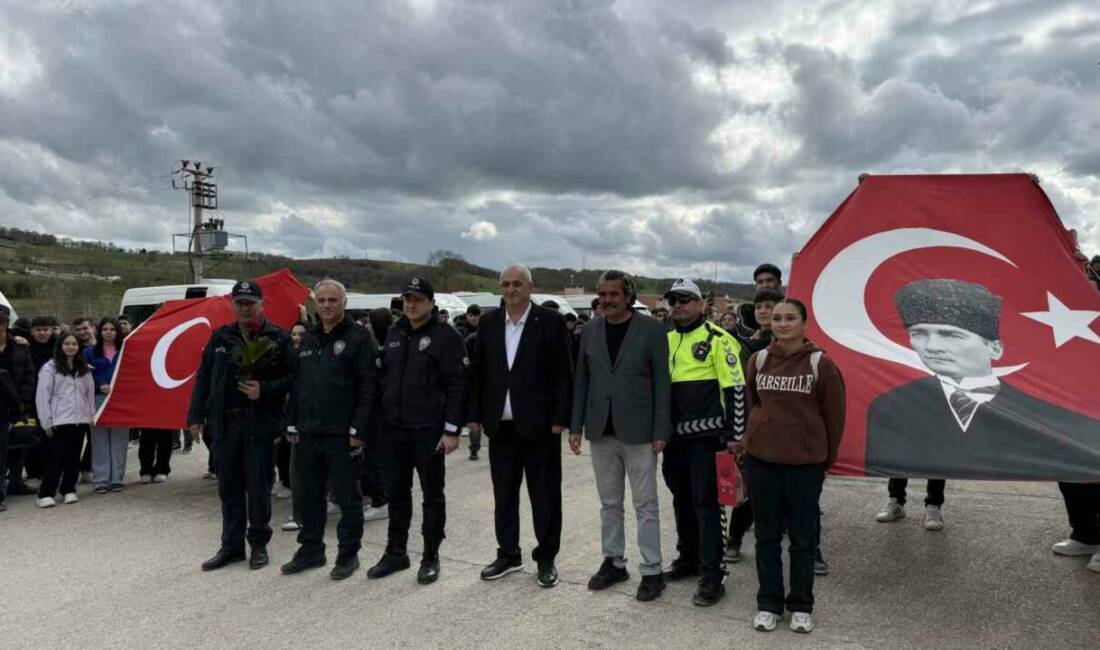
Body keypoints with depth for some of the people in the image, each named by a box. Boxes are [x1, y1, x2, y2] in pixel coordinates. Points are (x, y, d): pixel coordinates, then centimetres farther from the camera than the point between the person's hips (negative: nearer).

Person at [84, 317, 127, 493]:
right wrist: (100, 386, -13)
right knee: (100, 440, 2)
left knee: (119, 439, 3)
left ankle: (117, 478, 11)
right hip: (99, 399, 0)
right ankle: (100, 480, 8)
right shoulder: (90, 351, 7)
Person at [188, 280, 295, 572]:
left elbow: (293, 377, -5)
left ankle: (259, 544, 18)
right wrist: (196, 416, 5)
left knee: (258, 487, 4)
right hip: (224, 423, 4)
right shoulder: (220, 337, 9)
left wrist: (265, 390, -19)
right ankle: (231, 545, 24)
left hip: (260, 424, -4)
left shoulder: (278, 338, -3)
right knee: (229, 487, 12)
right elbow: (203, 378, 9)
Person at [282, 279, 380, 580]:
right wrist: (292, 424, 10)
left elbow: (369, 387, -12)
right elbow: (296, 385, 17)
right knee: (306, 496, 14)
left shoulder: (359, 338, -7)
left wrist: (358, 429, -17)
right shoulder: (308, 339, 14)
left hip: (342, 435, -6)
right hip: (307, 434, 7)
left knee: (347, 497, 4)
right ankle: (311, 549, 30)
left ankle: (348, 553, 18)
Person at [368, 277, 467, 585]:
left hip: (428, 430, -6)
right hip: (393, 429, 6)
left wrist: (452, 429, -16)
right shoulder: (394, 333, 12)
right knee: (396, 492, 14)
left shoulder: (446, 336, -8)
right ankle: (396, 552, 28)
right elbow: (384, 377, 17)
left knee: (432, 494, 6)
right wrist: (380, 419, 12)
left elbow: (456, 386, -12)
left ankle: (431, 557, 17)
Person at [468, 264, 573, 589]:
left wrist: (560, 418, -11)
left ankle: (546, 558, 21)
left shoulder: (550, 321, -6)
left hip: (539, 424, -4)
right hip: (501, 424, 4)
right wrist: (476, 414, 6)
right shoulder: (489, 322, 7)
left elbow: (563, 374, -7)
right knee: (504, 495, 14)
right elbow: (477, 371, 10)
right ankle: (508, 554, 28)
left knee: (545, 495, 6)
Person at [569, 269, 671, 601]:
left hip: (637, 431, -4)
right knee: (609, 503, 14)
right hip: (601, 432, 4)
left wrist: (660, 432, -10)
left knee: (645, 505, 4)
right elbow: (581, 381, 10)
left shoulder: (652, 329, -5)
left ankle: (651, 571, 14)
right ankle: (613, 562, 27)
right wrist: (576, 426, 5)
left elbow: (661, 382, -6)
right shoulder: (590, 332, 7)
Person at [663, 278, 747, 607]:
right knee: (681, 500, 16)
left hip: (703, 434, -7)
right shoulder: (666, 340, 12)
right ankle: (689, 558, 31)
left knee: (705, 502, -3)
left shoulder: (717, 339, -9)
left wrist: (735, 434, -13)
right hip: (674, 435, 7)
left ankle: (712, 576, 5)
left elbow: (736, 389, -11)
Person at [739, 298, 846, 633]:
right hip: (761, 458, 3)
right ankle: (768, 603, 23)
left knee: (802, 536, 8)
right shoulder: (758, 360, 2)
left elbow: (833, 415, -1)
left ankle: (801, 606, 23)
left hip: (806, 462, -2)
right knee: (767, 534, 11)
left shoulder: (821, 364, -7)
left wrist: (827, 457, 4)